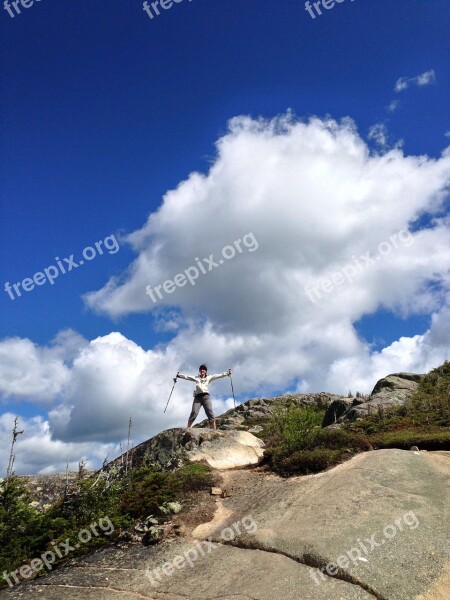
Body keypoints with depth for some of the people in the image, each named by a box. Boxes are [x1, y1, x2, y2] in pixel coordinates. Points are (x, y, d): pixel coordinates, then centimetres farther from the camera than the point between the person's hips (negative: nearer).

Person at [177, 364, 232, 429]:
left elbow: (219, 375, 11)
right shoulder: (196, 378, 19)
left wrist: (227, 372, 3)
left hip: (206, 396, 0)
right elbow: (187, 377, 11)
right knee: (194, 413, -14)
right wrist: (179, 375, 0)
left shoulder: (209, 378, 17)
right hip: (197, 397, 0)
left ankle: (214, 430, -15)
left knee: (210, 413, -11)